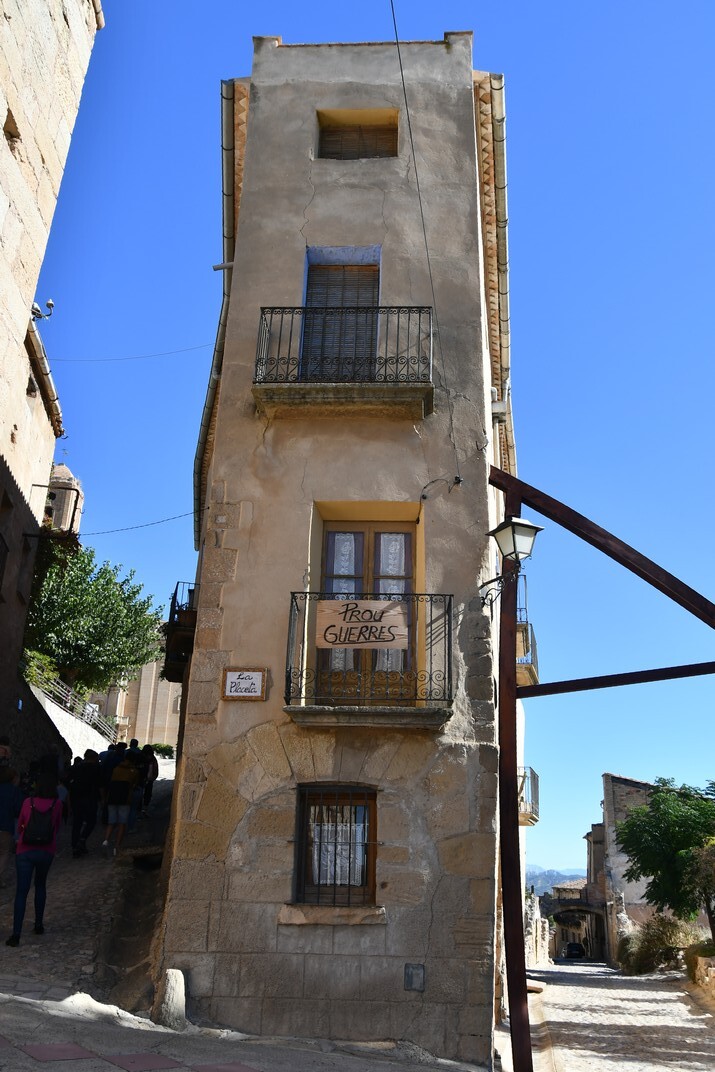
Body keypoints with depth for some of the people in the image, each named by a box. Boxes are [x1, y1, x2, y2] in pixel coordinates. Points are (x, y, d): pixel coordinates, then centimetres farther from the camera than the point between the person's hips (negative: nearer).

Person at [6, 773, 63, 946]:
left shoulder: (28, 802, -4)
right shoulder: (57, 804, -5)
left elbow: (20, 827, 9)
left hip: (25, 851, -1)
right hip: (46, 852, 1)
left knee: (21, 891, 0)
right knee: (40, 886, 22)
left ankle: (16, 934, -7)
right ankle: (39, 925, 27)